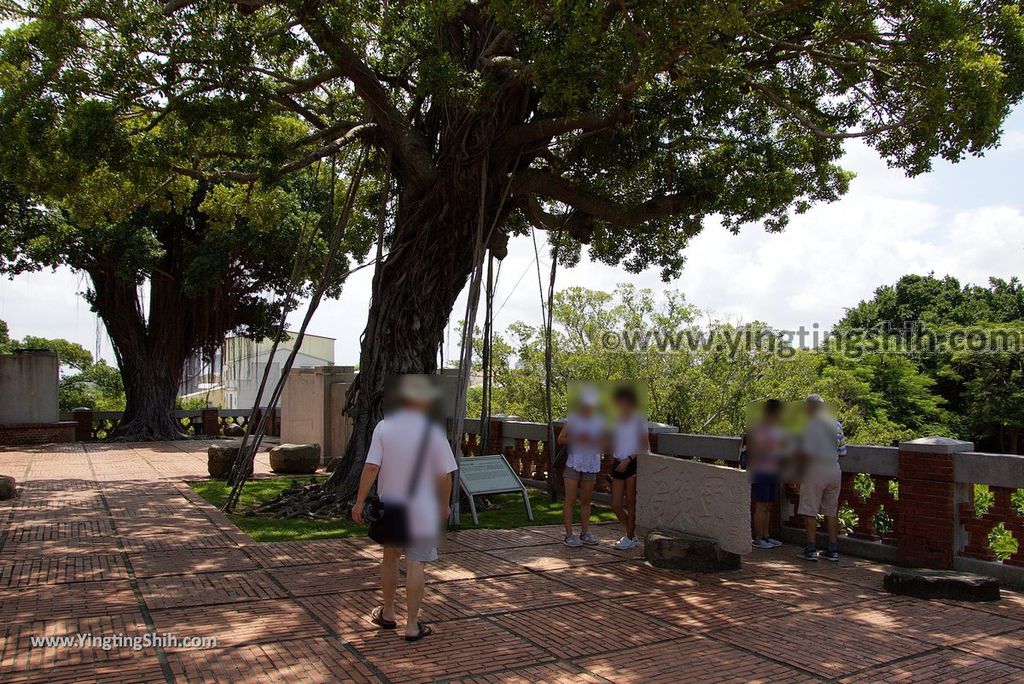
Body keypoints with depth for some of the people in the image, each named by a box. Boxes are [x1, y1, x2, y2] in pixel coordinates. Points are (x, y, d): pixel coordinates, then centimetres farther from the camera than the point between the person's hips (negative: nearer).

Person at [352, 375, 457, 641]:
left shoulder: (384, 427, -7)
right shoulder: (433, 432, -10)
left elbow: (371, 467, -12)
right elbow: (444, 475, -7)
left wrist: (359, 501, -6)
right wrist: (444, 505, 7)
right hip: (421, 510, -2)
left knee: (390, 558, 20)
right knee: (415, 564, 1)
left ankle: (387, 614, 34)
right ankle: (412, 626, 5)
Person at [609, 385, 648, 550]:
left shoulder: (639, 419, -6)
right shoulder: (617, 420, 11)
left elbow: (645, 446, -10)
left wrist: (629, 459, -17)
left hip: (635, 463, -6)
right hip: (619, 464, 6)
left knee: (630, 502, -1)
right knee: (616, 505, 4)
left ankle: (630, 538, 12)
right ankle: (631, 534, 22)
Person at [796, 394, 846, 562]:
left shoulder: (809, 426, -12)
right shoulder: (836, 424, 8)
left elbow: (806, 452, -21)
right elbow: (842, 452, 10)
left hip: (815, 471, -6)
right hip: (834, 470, 6)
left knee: (810, 511, 2)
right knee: (831, 511, 12)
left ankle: (811, 549, 3)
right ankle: (833, 550, 14)